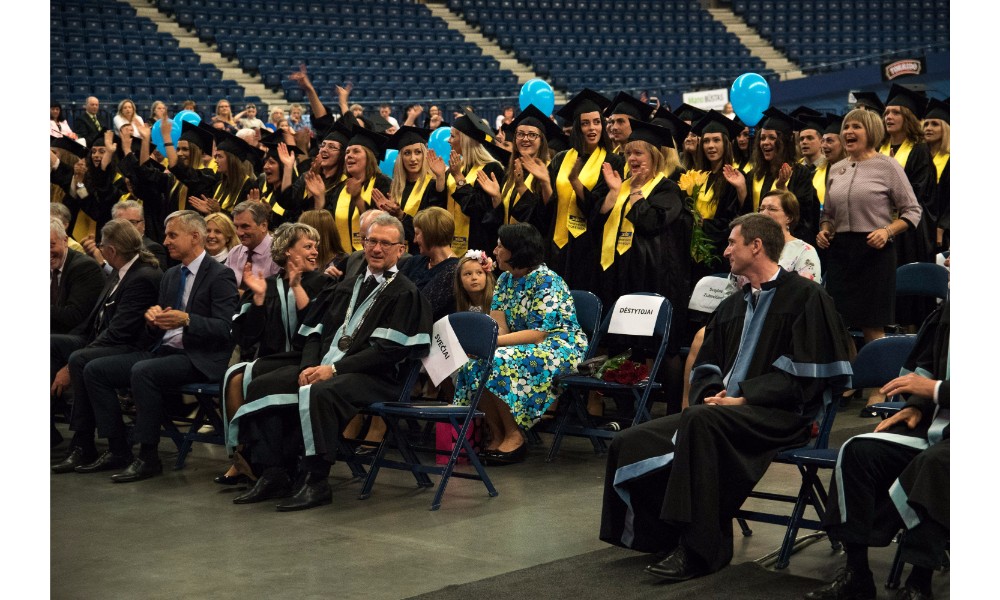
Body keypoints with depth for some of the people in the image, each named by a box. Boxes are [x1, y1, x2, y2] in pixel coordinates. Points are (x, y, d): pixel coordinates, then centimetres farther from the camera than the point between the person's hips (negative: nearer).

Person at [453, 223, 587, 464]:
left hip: (559, 348, -8)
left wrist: (493, 341, -28)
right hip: (524, 347, 8)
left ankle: (514, 437, -21)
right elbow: (499, 326, 0)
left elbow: (538, 334, -23)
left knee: (502, 363, -32)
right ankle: (496, 435, -10)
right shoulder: (505, 279, 9)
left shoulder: (546, 282, -16)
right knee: (474, 362, -17)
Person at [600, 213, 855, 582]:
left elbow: (804, 374, -11)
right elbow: (707, 365, 21)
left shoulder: (805, 297, -2)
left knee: (701, 420, -38)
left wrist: (743, 398, -16)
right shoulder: (733, 306, 22)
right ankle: (668, 534, -2)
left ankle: (698, 549, -35)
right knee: (630, 444, -9)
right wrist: (711, 393, -2)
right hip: (721, 409, 8)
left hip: (777, 414, -8)